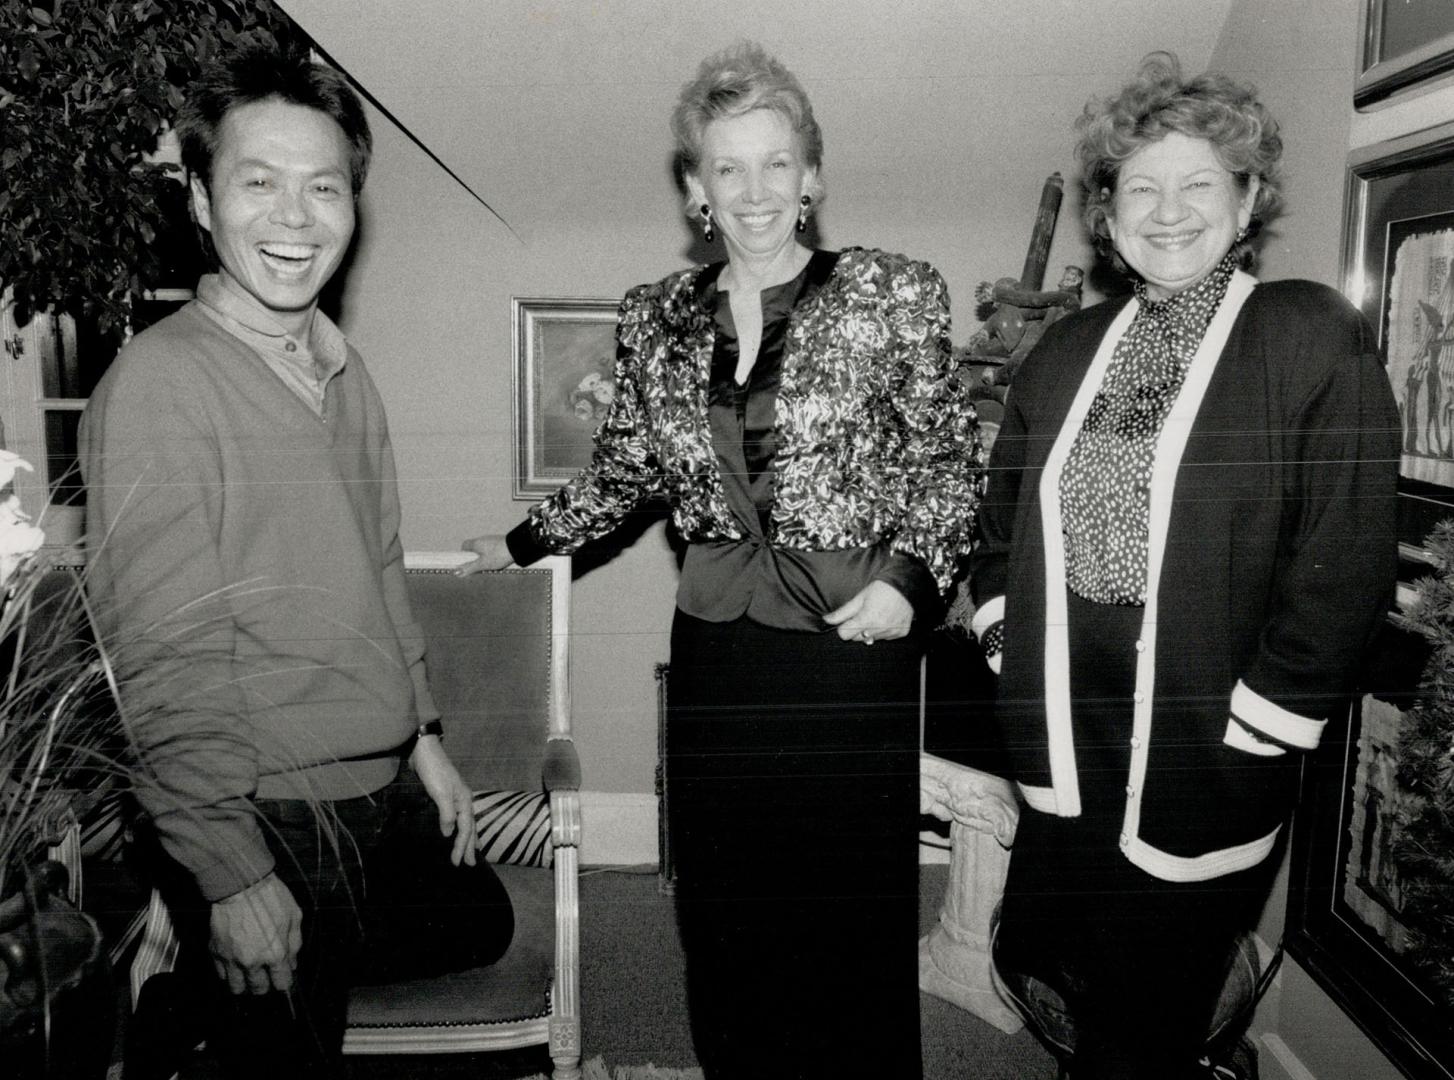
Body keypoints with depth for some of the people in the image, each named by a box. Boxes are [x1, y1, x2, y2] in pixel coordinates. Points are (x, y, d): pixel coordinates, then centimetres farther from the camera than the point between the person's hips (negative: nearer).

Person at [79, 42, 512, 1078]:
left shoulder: (346, 372, 6)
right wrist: (229, 875, -18)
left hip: (385, 794, 8)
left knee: (480, 922, 25)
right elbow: (157, 661, -19)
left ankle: (199, 993, 35)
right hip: (268, 826, -8)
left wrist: (424, 739, 15)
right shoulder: (159, 381, -18)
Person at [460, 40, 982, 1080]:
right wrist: (523, 542, 20)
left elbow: (949, 458, 1)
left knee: (855, 901, 5)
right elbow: (625, 466, 18)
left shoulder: (892, 295, -3)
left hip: (851, 634, -3)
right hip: (716, 636, 3)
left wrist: (909, 573, -12)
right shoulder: (657, 317, 6)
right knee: (723, 905, 12)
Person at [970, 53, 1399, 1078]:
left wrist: (1260, 716, -14)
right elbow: (1004, 511, 17)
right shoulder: (1068, 349, 10)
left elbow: (1345, 558, -13)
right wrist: (1004, 636, 6)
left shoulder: (1316, 336, -7)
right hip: (1064, 743, 5)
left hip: (1202, 753, -4)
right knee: (1067, 969, 19)